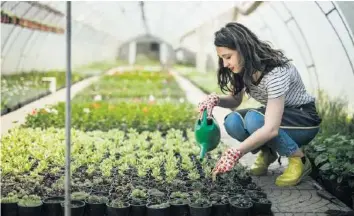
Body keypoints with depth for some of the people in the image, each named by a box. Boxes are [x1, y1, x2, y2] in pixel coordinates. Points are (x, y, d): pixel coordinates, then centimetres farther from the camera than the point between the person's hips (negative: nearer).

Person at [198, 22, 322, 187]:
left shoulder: (276, 72, -32)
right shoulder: (244, 68, -9)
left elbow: (271, 129, -39)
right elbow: (235, 100, 5)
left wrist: (235, 153, -43)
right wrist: (215, 99, -17)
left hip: (304, 121, -6)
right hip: (275, 115, 7)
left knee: (254, 120, -35)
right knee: (232, 122, -23)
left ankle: (299, 160, -14)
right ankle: (267, 153, 4)